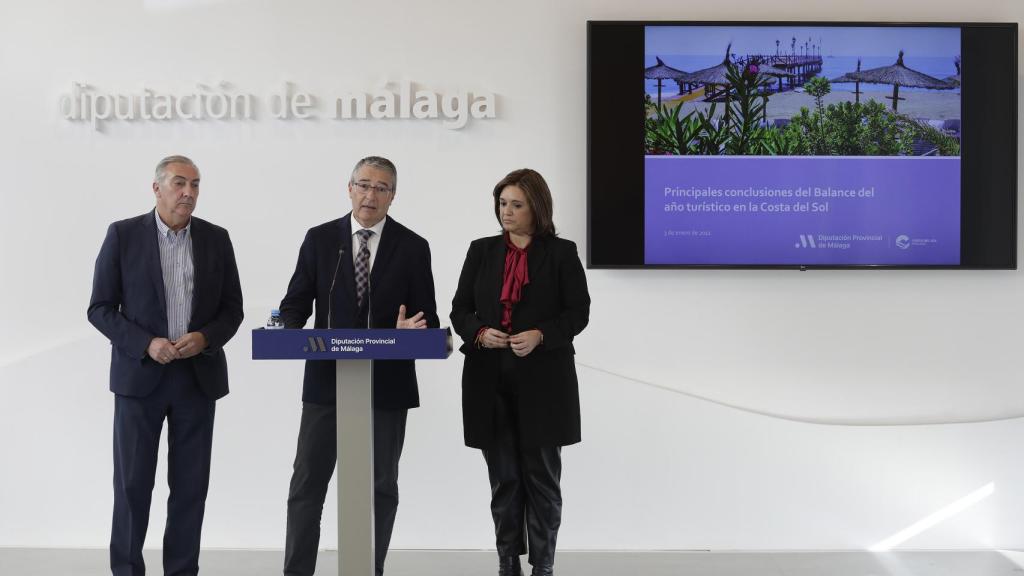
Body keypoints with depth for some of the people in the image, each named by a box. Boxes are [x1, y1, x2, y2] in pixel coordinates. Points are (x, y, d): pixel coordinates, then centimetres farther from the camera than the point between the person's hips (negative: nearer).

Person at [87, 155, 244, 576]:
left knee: (190, 483, 6)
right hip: (139, 375, -2)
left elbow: (232, 308, 8)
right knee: (133, 481, 3)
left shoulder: (216, 239, 5)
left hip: (198, 376, 2)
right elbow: (100, 308, -3)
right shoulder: (123, 235, -3)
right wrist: (146, 344, -16)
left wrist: (204, 338, -12)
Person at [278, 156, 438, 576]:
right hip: (326, 381, 0)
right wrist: (289, 333, -19)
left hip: (387, 384, 0)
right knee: (307, 484, 2)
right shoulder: (320, 239, 3)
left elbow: (427, 319, 1)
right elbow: (295, 304, 2)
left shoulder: (413, 247, 1)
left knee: (381, 486, 10)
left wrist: (410, 333, -21)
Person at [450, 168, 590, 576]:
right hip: (491, 380, 3)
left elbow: (578, 313, -2)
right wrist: (480, 333, -12)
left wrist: (540, 335, -18)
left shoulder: (561, 252, 1)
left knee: (542, 477, 5)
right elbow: (460, 310, 8)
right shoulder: (481, 251, 9)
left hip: (542, 381, -2)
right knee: (503, 478, 8)